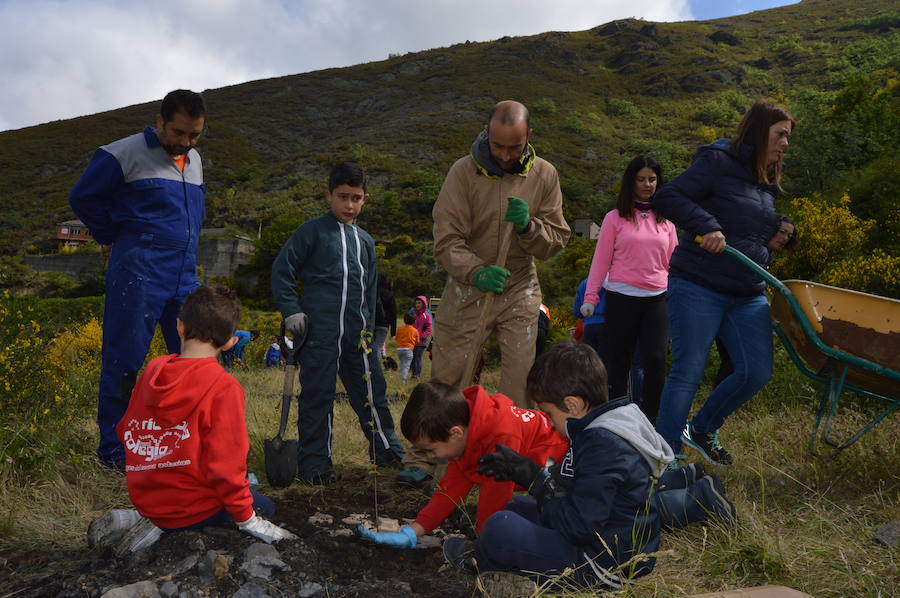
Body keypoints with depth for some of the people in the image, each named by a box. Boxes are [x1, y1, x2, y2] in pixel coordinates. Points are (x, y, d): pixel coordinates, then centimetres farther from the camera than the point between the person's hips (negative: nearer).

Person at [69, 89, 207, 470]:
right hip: (138, 276, -6)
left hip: (185, 277, 6)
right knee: (124, 363, -1)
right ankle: (112, 449, 12)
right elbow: (82, 197, 2)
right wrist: (115, 239, 6)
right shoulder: (124, 155, -7)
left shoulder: (195, 161, 13)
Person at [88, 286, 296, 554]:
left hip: (144, 499, 6)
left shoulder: (151, 372, -3)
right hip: (192, 508, -6)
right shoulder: (224, 387, -20)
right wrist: (247, 520, -8)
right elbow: (225, 463, -20)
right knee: (266, 506, 17)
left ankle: (152, 519, 6)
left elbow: (124, 432, 10)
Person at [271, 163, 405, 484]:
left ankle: (388, 451, 22)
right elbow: (281, 270, 1)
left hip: (357, 331, 5)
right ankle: (315, 463, 11)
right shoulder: (312, 231, 2)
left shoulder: (365, 241, 18)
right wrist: (292, 311, -7)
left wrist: (369, 328, 20)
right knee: (318, 396, 0)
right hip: (319, 330, -5)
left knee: (372, 389, 8)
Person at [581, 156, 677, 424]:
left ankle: (649, 418, 7)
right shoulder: (615, 218, 3)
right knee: (619, 362, 6)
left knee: (656, 361, -7)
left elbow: (673, 262, 15)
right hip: (622, 298, -2)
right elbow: (601, 260, 2)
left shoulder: (665, 220, 12)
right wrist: (590, 297, -3)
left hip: (658, 300, 2)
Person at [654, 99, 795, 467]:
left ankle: (701, 430, 23)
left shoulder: (768, 183, 19)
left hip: (748, 295, 8)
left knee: (757, 372, 2)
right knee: (688, 373, -8)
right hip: (699, 288, -8)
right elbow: (667, 198, -14)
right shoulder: (718, 162, -5)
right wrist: (707, 226, -23)